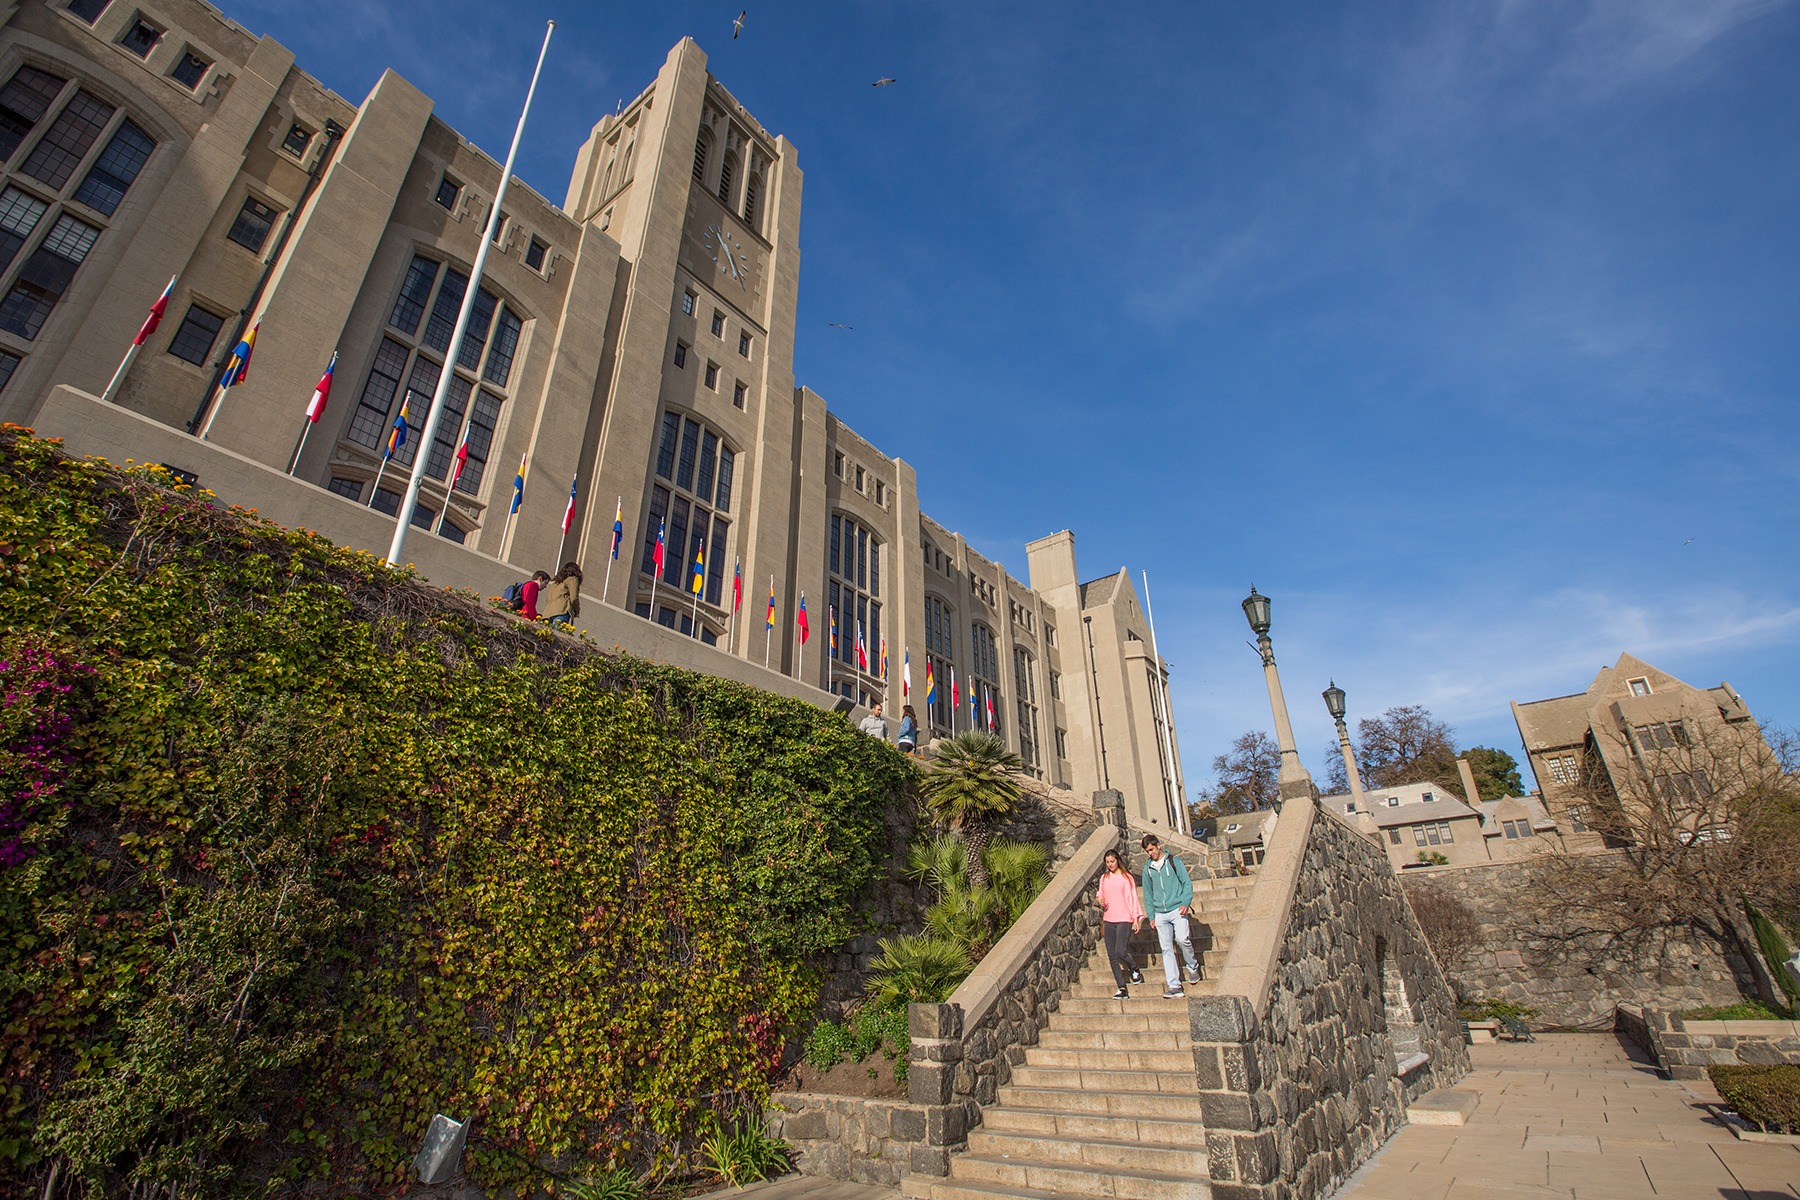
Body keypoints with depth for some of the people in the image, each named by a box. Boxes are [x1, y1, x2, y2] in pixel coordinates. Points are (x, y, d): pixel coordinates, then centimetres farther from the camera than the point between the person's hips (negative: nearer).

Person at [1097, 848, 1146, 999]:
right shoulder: (1104, 878, 13)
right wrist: (1100, 902, 0)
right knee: (1112, 956, 1)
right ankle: (1122, 989, 9)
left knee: (1121, 951, -16)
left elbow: (1132, 897, 0)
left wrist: (1136, 918, -5)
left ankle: (1135, 969, 16)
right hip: (1108, 920, 5)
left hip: (1124, 919, -5)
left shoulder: (1126, 877, 0)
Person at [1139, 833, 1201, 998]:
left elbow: (1187, 882, 0)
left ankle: (1193, 966, 12)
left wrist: (1186, 902, -14)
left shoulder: (1174, 861, 1)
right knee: (1166, 949, 1)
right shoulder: (1148, 868, 11)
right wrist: (1151, 915, 10)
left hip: (1177, 909, -4)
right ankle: (1174, 986, 4)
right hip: (1160, 914, 4)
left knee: (1182, 939, -18)